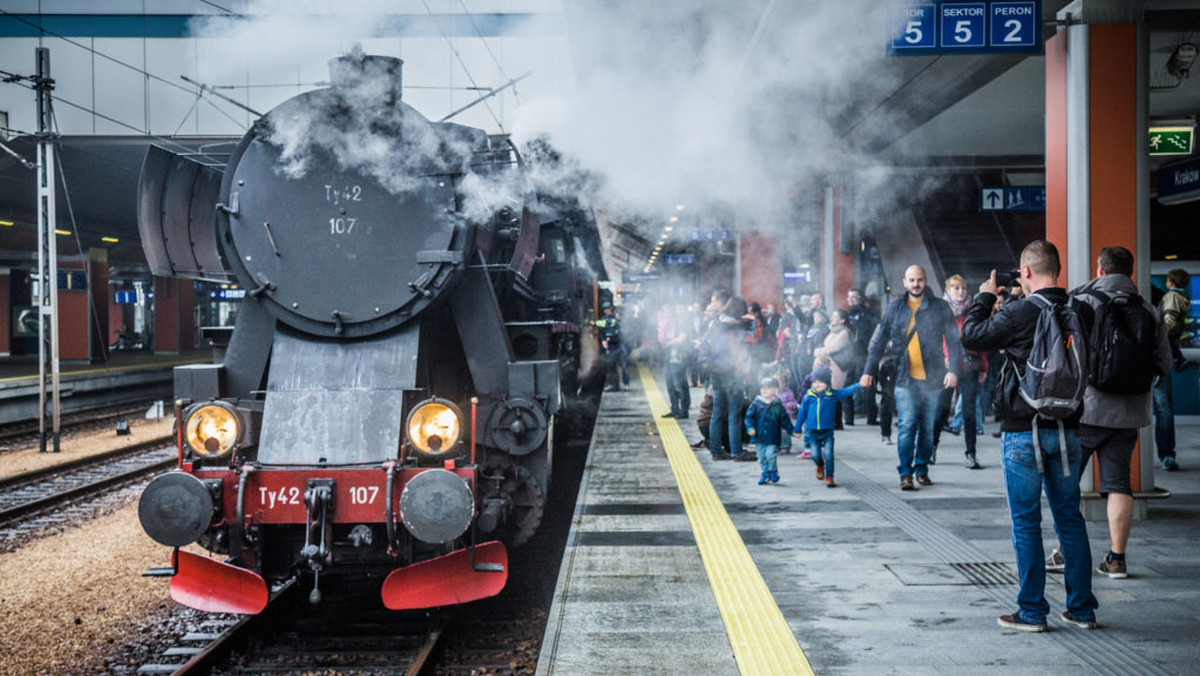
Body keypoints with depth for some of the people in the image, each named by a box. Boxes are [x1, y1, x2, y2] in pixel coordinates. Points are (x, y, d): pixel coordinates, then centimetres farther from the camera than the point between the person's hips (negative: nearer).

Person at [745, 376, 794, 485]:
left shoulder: (778, 404, 2)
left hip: (773, 437, -2)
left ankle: (773, 472, 9)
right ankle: (765, 474, 24)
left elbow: (784, 420, 9)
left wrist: (792, 431, 9)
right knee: (762, 457, 8)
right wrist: (750, 428, -14)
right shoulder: (756, 404, 0)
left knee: (770, 455, -14)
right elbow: (749, 417, 1)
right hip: (760, 436, 2)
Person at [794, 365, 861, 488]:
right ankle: (820, 466, 31)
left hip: (827, 431, 0)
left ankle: (829, 477, 7)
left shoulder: (833, 395, -1)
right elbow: (802, 413, 7)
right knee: (815, 455, -3)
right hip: (812, 432, 0)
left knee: (828, 454, -7)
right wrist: (797, 429, 11)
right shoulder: (808, 397, -1)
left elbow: (847, 391, -10)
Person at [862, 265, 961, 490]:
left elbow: (953, 340, 3)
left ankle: (921, 468, 20)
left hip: (932, 378, 0)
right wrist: (869, 371, 8)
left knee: (927, 427, 6)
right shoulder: (894, 309, 8)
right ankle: (905, 472, -4)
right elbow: (879, 341, 13)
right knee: (907, 425, -9)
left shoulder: (940, 308, 5)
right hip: (905, 378, 0)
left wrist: (953, 369, -8)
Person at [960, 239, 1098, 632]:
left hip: (1024, 430, -5)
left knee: (1026, 522, 2)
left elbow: (972, 337, -6)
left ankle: (1032, 611, 5)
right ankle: (1082, 608, 16)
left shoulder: (1021, 313, -15)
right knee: (1070, 517, 12)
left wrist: (985, 298, 8)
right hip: (1067, 428, 5)